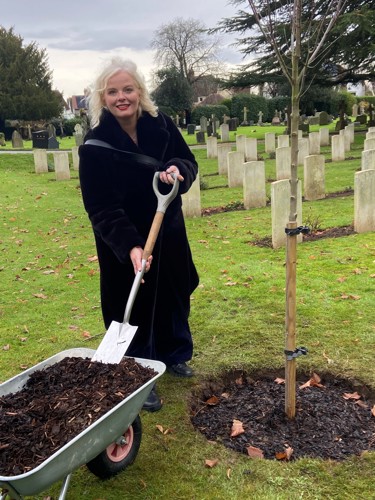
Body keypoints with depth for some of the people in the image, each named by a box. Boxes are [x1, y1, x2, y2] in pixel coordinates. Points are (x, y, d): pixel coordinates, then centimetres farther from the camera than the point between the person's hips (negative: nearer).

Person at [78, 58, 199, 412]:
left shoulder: (161, 124, -7)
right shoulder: (95, 145, -19)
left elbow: (189, 163, 1)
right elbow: (100, 207, -22)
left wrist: (177, 170, -24)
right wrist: (129, 246, -34)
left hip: (168, 231, 5)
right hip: (123, 243, -4)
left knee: (174, 297, 19)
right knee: (135, 306, 4)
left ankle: (173, 356, 44)